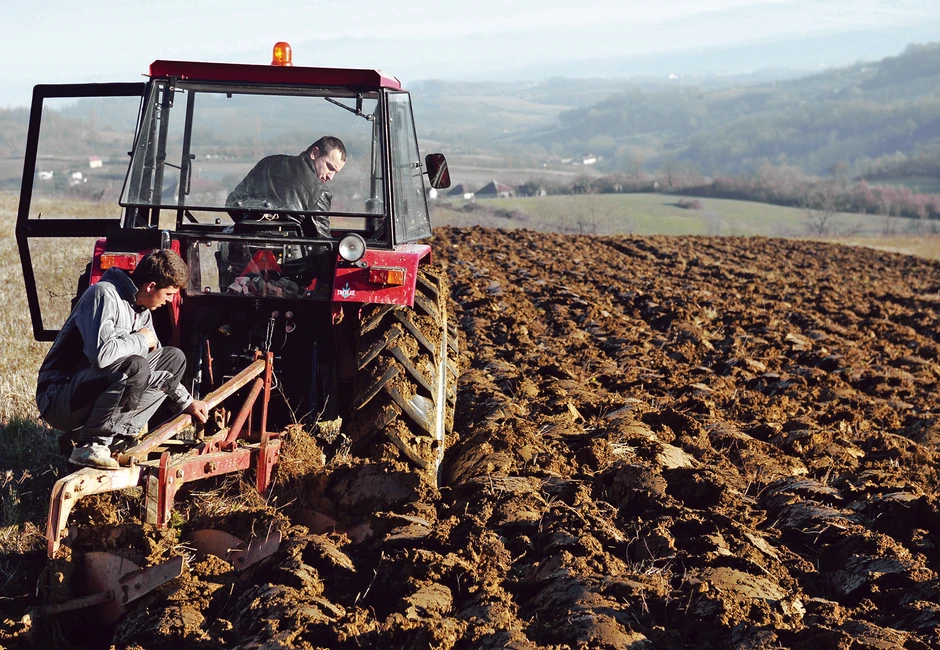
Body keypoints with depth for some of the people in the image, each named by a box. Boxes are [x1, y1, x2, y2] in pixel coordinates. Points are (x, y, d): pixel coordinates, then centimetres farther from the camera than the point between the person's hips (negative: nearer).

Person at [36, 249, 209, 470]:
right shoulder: (104, 295, -18)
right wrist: (140, 340, -16)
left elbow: (156, 361, 24)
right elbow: (101, 354, -33)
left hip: (98, 397, 9)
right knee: (135, 365, -34)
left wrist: (186, 402, 21)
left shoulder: (142, 311, 10)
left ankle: (120, 434, -2)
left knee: (173, 358, 8)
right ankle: (91, 445, -19)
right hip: (59, 400, -9)